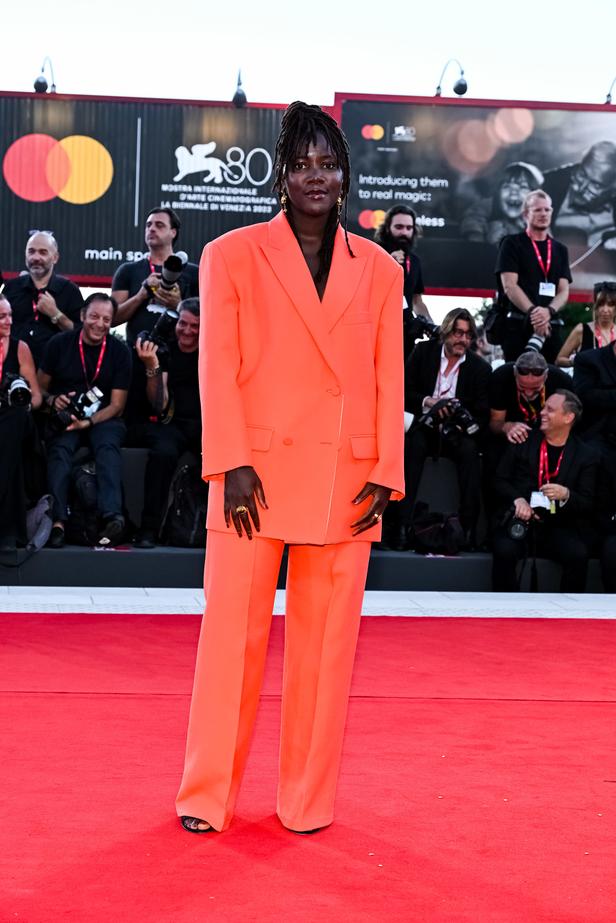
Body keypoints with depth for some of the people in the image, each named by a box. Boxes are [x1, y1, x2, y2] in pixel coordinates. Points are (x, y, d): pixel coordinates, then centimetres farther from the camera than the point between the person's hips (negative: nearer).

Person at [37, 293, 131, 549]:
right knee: (60, 449, -31)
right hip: (64, 417, 0)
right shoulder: (59, 344, 3)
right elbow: (40, 387, 10)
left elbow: (117, 404, 1)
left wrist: (89, 422, -16)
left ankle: (112, 516, -50)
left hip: (103, 419, 0)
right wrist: (52, 400, -14)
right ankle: (57, 520, -42)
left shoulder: (119, 351, 2)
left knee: (108, 446, -33)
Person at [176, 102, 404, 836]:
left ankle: (308, 799, 17)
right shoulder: (232, 256, 5)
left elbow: (390, 379, 8)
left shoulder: (378, 271, 11)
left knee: (328, 646, 6)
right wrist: (232, 465, -11)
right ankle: (207, 797, 13)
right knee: (232, 637, 1)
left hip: (346, 482, 2)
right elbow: (218, 368, -2)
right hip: (258, 474, -2)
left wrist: (386, 473, -1)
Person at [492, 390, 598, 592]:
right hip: (520, 521, 1)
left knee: (578, 555, -30)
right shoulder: (523, 442, 8)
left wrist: (566, 495, -20)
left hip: (559, 528, 0)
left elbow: (588, 504, 2)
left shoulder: (585, 456, 5)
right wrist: (517, 499, -10)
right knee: (504, 551, -31)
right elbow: (500, 480, 10)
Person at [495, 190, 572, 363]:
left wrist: (548, 311, -12)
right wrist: (534, 312, -18)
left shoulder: (560, 250, 19)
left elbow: (564, 291, 9)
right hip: (518, 325, -4)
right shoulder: (512, 243, 6)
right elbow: (509, 286, -5)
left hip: (550, 327, 4)